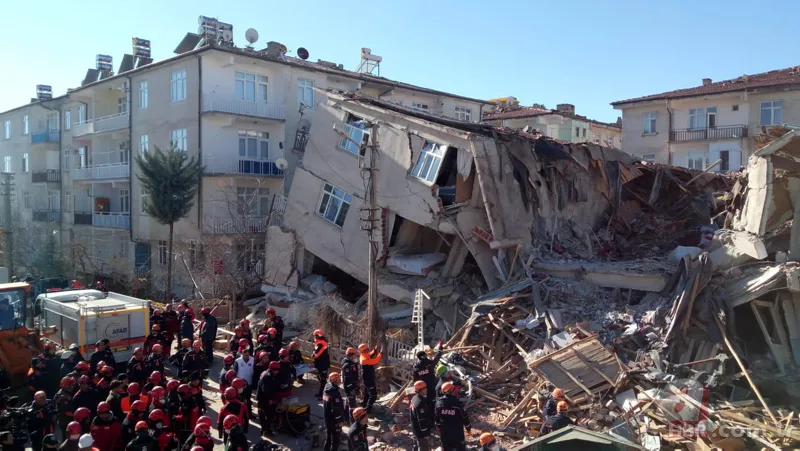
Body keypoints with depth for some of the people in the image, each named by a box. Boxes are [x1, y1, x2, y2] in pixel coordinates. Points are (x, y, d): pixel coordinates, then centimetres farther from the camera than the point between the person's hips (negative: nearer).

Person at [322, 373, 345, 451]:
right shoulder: (335, 391, -27)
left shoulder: (327, 387, 1)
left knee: (328, 438, 22)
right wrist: (340, 421, -17)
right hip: (334, 420, -9)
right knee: (335, 440, 5)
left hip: (327, 418, 9)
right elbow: (337, 409, -25)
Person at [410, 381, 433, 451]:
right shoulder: (420, 403, -30)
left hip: (415, 428, 10)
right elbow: (422, 420, -27)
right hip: (421, 431, -10)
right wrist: (425, 433, -19)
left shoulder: (414, 398, 3)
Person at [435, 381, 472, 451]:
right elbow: (464, 417, -11)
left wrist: (438, 426, 21)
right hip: (457, 431, -4)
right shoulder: (457, 403, -21)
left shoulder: (439, 402, -9)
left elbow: (436, 417, 4)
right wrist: (468, 428, 5)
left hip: (444, 431, 4)